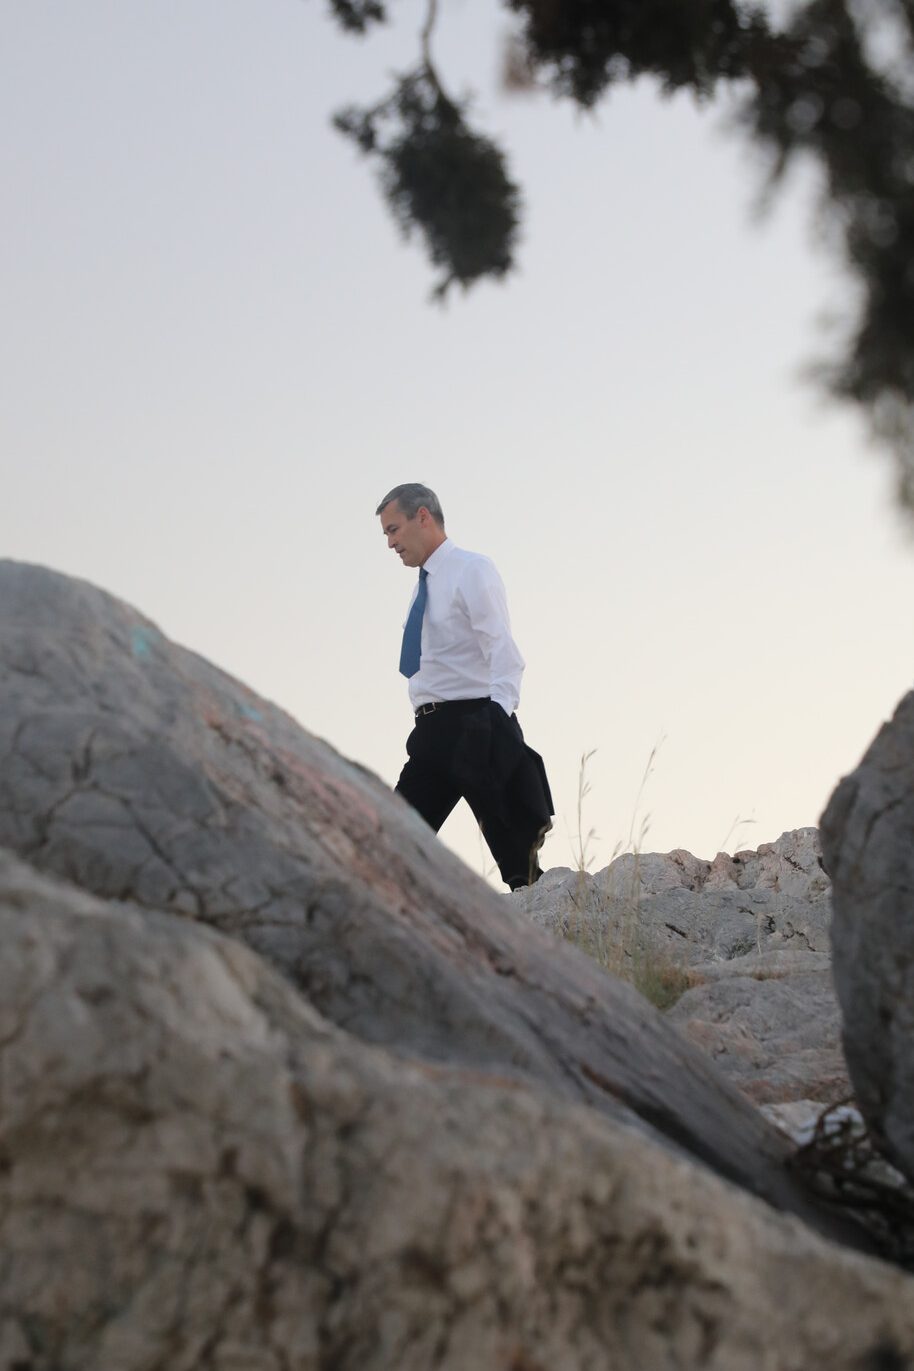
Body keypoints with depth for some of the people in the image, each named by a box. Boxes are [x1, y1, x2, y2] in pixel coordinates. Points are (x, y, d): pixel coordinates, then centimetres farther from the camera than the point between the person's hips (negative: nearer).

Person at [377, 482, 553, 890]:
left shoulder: (472, 570, -5)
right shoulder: (426, 584, 19)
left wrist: (498, 717, -27)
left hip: (475, 727, -8)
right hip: (432, 733, 8)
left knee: (516, 856, -7)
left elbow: (504, 655, -15)